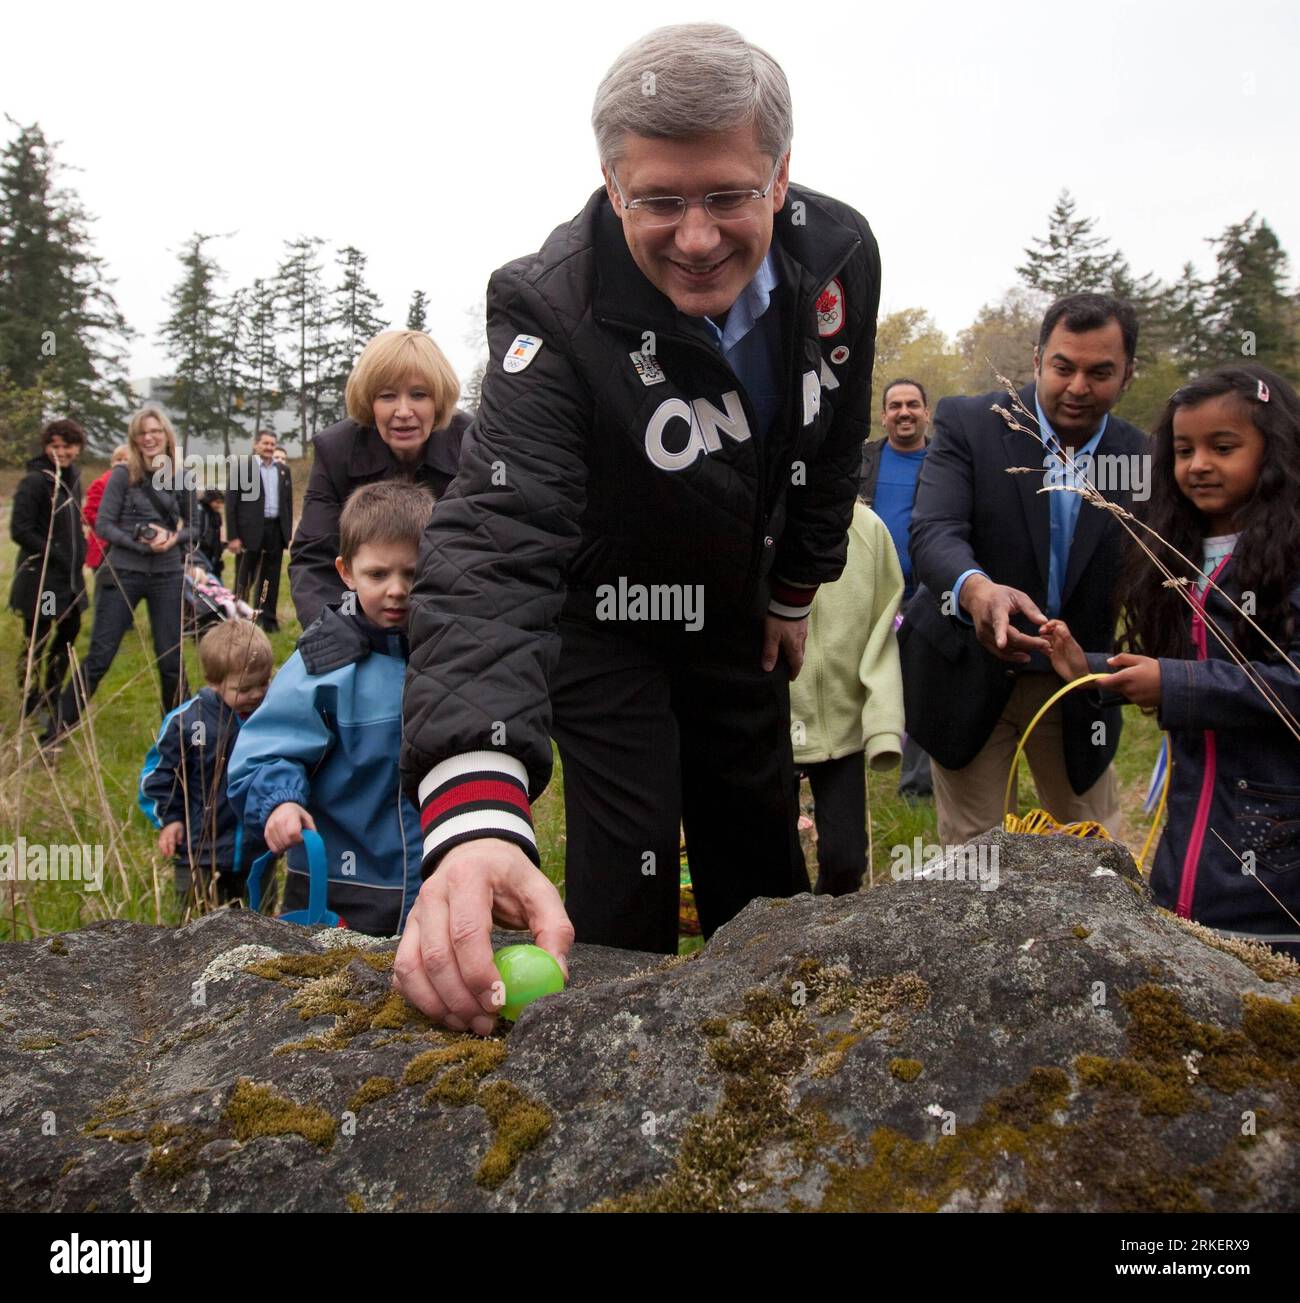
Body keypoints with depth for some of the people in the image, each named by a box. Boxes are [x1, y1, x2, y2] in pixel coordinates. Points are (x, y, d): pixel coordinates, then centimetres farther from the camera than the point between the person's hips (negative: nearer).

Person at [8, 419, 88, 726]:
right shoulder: (34, 482, -13)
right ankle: (31, 708, 11)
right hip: (40, 578, -8)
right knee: (35, 643, 0)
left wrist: (78, 553, 8)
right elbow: (20, 530, -17)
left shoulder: (72, 480, 11)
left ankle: (53, 699, 32)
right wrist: (56, 556, -17)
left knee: (69, 632, 17)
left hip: (69, 576, 8)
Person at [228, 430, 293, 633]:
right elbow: (231, 504, -4)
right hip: (250, 531, -4)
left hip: (276, 530, 4)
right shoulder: (241, 468, -1)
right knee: (245, 579, 2)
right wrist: (232, 536, -10)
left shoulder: (283, 471, 12)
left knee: (271, 578, 8)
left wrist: (288, 533, 6)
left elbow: (288, 503, 13)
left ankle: (267, 620, 15)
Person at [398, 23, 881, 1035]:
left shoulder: (839, 256, -17)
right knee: (628, 876, -11)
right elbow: (495, 546, -48)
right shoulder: (556, 314, -35)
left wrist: (797, 588, 9)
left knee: (764, 857, 16)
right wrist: (473, 815, -62)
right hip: (603, 612, -5)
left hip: (735, 607, 5)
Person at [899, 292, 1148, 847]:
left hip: (1078, 685, 3)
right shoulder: (968, 423, -10)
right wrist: (975, 589, -45)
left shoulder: (1140, 457, -1)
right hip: (969, 676, -3)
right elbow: (934, 531, -23)